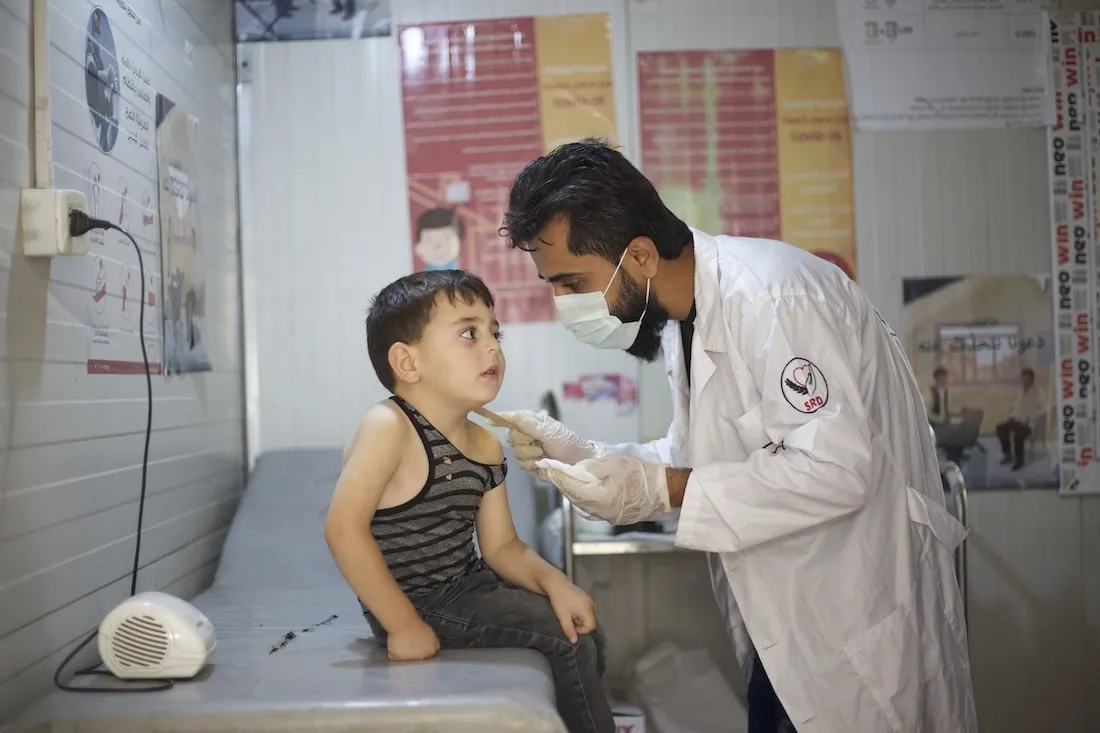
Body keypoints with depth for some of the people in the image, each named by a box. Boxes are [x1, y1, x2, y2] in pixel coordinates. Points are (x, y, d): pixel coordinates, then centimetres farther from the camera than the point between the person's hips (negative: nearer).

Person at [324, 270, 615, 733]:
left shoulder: (485, 445, 3)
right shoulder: (388, 429, -21)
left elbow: (500, 546, 6)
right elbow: (345, 528, -29)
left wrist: (553, 582, -12)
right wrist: (403, 625, -27)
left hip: (469, 585, 8)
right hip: (419, 604, -8)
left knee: (584, 629, 13)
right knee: (565, 637, -10)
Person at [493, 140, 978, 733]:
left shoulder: (771, 297, -24)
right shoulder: (683, 313, 6)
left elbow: (838, 468, -28)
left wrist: (664, 490, -26)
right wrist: (583, 455, -3)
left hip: (865, 617, -8)